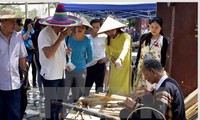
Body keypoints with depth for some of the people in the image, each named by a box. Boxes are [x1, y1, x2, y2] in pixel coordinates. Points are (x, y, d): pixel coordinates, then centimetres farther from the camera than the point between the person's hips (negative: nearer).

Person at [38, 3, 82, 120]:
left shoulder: (60, 33, 9)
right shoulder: (45, 34, -17)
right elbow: (48, 54, -29)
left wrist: (66, 51, 3)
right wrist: (60, 38, -26)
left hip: (61, 74, 8)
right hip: (50, 75, -8)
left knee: (59, 102, 17)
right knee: (52, 105, 0)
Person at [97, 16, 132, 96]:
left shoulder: (125, 36, -19)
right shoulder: (107, 39, 2)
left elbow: (125, 48, -38)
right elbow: (108, 53, 9)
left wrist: (119, 59, -56)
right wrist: (112, 59, -14)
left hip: (125, 67, -5)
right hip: (114, 68, 5)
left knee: (124, 90, -1)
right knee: (112, 89, 7)